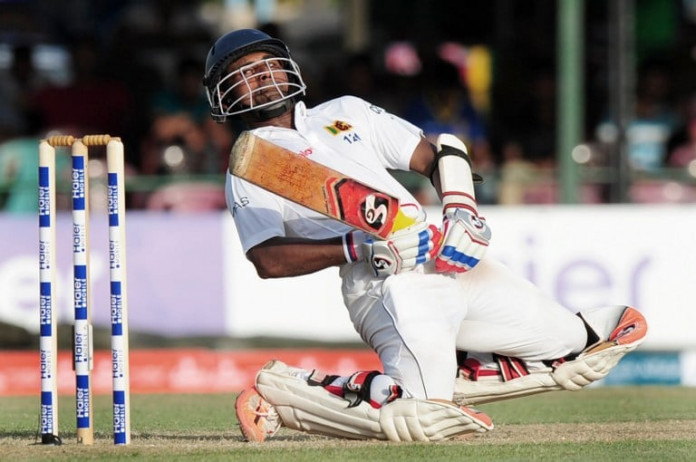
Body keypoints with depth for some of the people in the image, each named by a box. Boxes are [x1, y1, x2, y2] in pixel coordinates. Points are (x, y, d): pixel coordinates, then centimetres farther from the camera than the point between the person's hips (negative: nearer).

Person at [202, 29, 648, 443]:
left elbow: (437, 156, 20)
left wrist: (461, 212, 0)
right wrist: (358, 249, -19)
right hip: (382, 285, -6)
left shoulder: (345, 113, 22)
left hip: (456, 263, 6)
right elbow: (268, 260, -8)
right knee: (423, 420, -30)